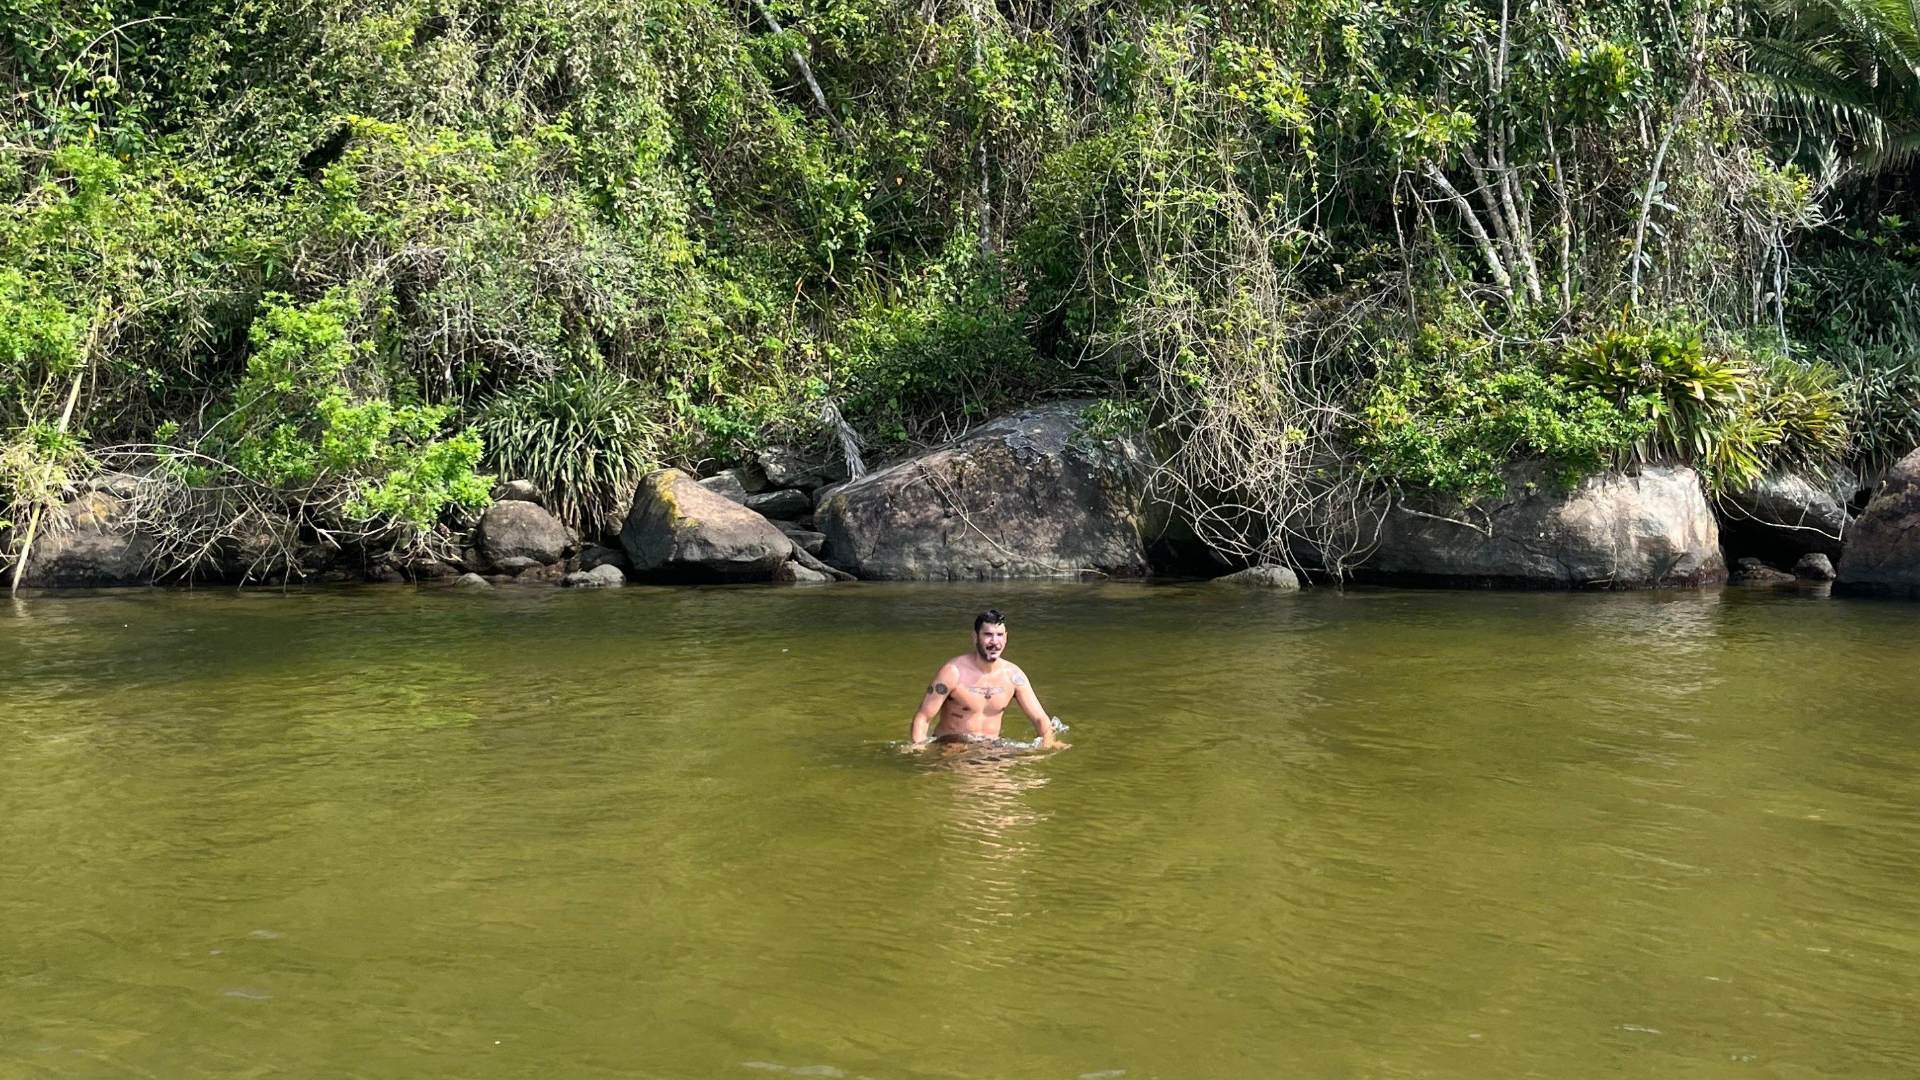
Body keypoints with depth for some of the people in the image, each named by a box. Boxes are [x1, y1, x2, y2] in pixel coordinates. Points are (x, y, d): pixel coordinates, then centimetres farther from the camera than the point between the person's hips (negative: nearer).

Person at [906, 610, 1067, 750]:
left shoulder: (1013, 675, 0)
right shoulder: (953, 671, -13)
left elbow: (1040, 718, 4)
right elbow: (923, 717, -13)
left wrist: (1048, 741, -15)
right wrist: (917, 747, -30)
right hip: (950, 746, -6)